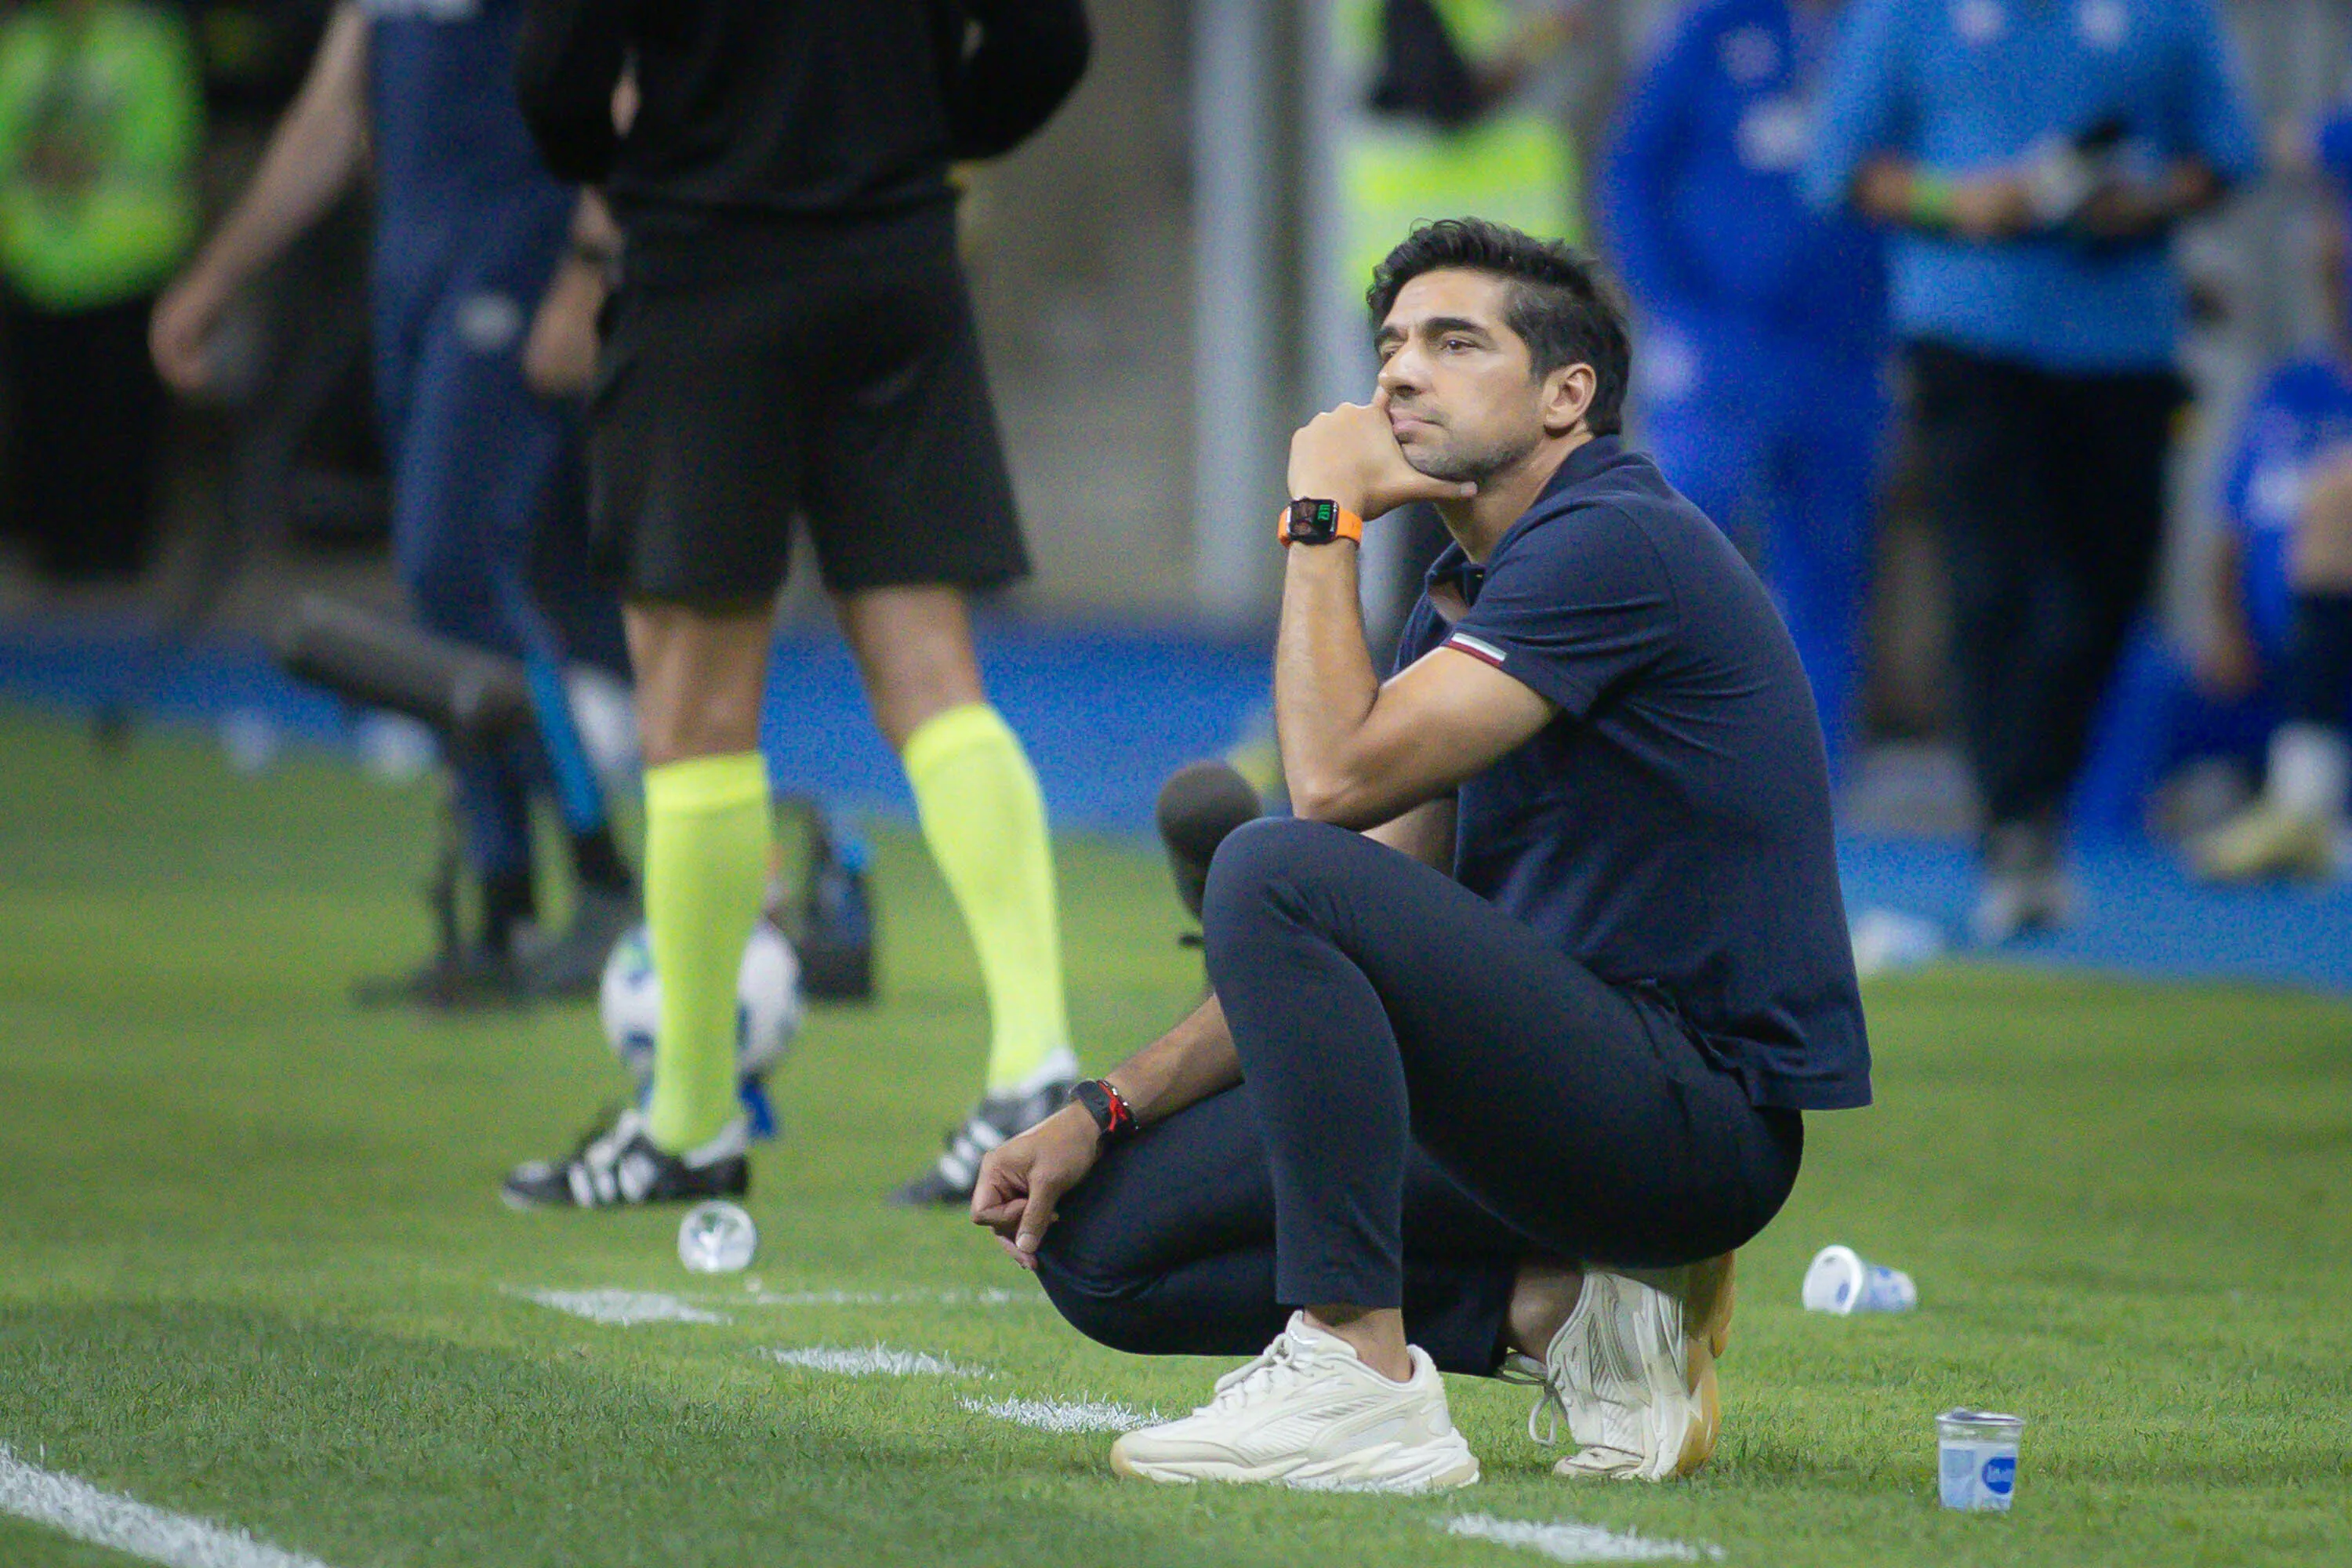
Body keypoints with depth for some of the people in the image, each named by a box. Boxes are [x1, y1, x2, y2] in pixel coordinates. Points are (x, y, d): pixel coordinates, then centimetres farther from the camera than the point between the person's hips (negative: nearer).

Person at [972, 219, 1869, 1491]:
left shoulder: (1614, 542, -13)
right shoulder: (1461, 597, 17)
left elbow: (1338, 778, -22)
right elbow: (1339, 957, 17)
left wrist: (1320, 518, -10)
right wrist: (1108, 1110, 7)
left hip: (1699, 1106, -10)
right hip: (1573, 1089, 10)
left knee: (1272, 871, -27)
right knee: (1103, 1243, 3)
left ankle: (1362, 1383, -25)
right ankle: (1565, 1311, 1)